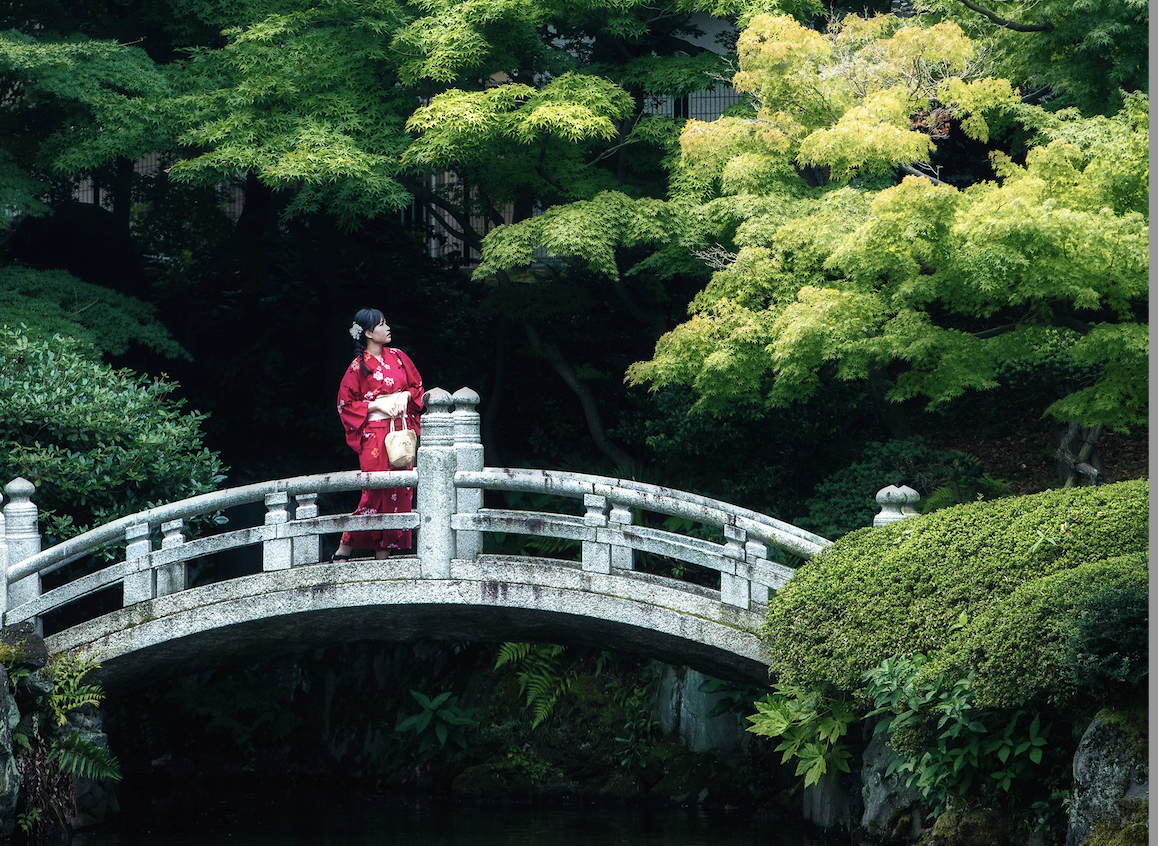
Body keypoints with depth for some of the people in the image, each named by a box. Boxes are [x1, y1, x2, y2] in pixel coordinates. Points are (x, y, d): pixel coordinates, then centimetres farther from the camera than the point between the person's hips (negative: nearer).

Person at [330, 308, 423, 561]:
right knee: (376, 492, -10)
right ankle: (344, 549, 1)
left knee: (398, 492, 0)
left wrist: (405, 396, -4)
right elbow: (345, 404, -2)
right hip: (375, 434, -5)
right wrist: (378, 405, -11)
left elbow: (417, 386, 18)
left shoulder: (398, 357, 11)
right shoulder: (358, 367, -3)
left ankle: (384, 553, 4)